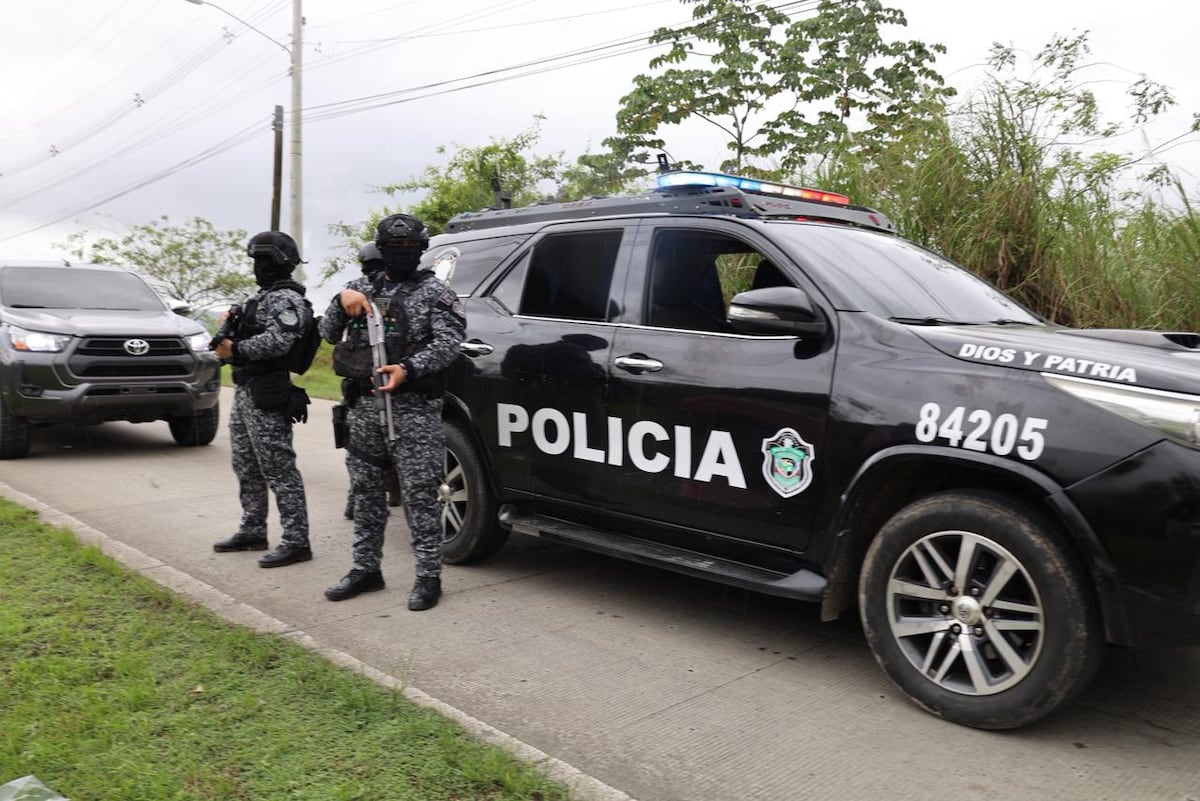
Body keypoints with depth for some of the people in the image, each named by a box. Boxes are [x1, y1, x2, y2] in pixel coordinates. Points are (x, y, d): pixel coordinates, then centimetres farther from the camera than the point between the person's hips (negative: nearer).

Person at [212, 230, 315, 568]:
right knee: (247, 467, 16)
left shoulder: (286, 299, -12)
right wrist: (229, 334, 4)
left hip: (267, 398, -11)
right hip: (245, 392, 11)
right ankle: (252, 531, 26)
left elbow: (279, 341, -26)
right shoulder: (264, 296, 19)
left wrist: (235, 350, -19)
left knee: (279, 470, -8)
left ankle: (296, 541, -4)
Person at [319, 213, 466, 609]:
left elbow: (448, 342, -10)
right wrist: (341, 300, -4)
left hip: (413, 407, -5)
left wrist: (408, 369, -25)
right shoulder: (364, 288, 17)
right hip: (363, 403, 6)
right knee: (366, 490, 12)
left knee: (419, 491, -4)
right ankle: (366, 568, 24)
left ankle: (428, 575, 3)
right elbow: (329, 334, 15)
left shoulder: (434, 291, 1)